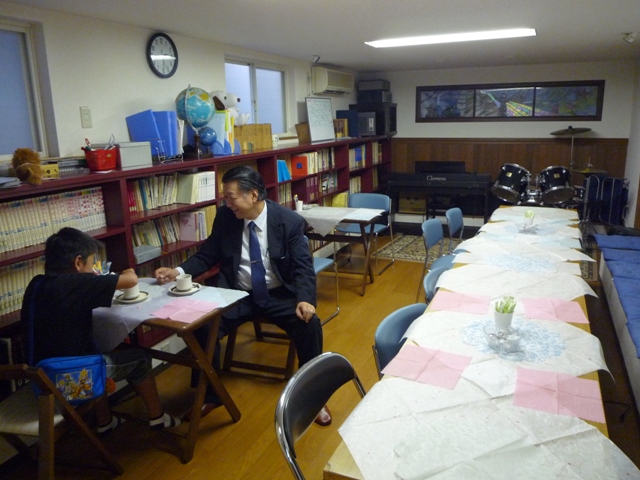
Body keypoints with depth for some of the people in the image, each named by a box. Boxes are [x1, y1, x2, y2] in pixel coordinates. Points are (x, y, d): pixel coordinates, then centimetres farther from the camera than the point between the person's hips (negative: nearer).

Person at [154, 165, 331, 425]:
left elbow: (303, 266, -13)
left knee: (310, 325, -26)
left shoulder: (290, 221, -12)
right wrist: (178, 271, -12)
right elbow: (208, 255, 5)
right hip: (238, 294, 2)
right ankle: (209, 395, 6)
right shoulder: (225, 217, -4)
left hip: (279, 295, -2)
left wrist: (304, 299, -31)